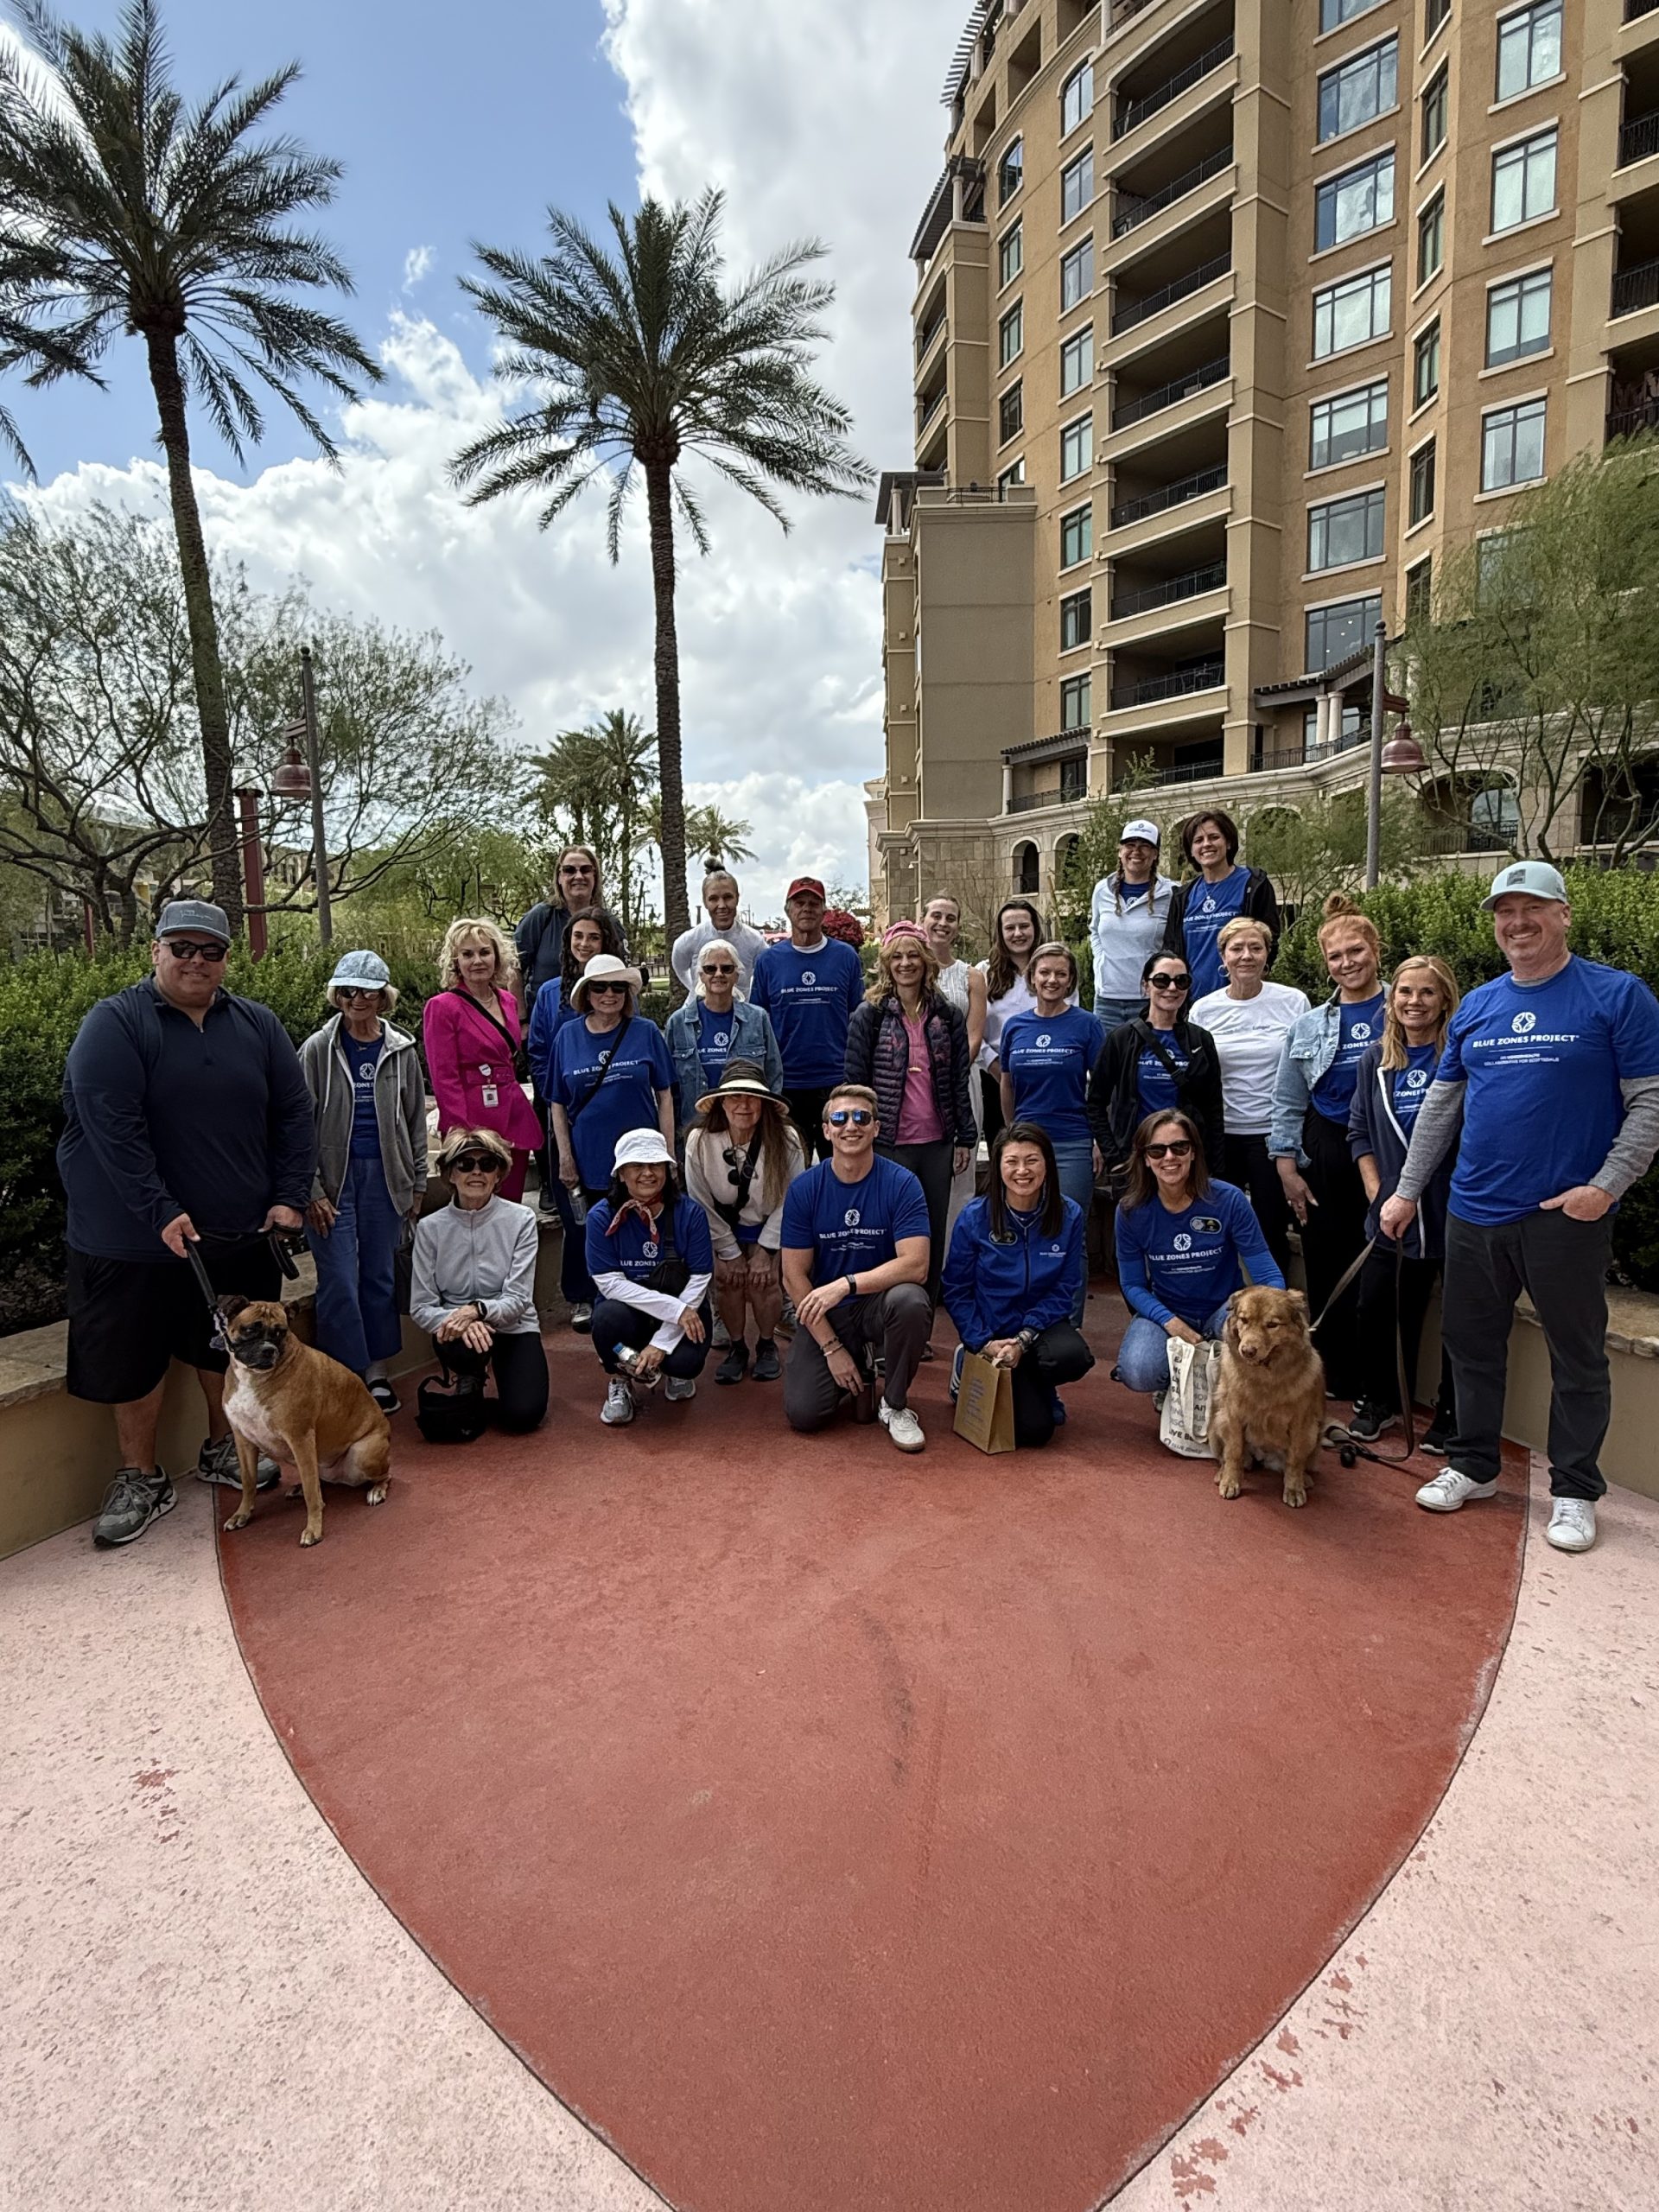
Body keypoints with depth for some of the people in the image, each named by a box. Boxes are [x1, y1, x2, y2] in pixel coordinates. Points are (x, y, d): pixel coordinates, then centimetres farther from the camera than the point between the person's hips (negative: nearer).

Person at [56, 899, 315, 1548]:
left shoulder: (257, 1025, 4)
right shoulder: (115, 1024, -9)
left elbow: (294, 1115, 3)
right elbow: (111, 1127, -18)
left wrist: (289, 1197, -6)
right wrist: (159, 1213, -22)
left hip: (241, 1233, 4)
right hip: (136, 1239, -3)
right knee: (136, 1356, 7)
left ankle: (222, 1450, 35)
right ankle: (141, 1479, 24)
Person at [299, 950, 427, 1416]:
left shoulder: (401, 1050, 4)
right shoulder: (318, 1048, -3)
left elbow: (415, 1121, 10)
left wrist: (417, 1184, 8)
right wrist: (311, 1191, -10)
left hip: (384, 1176, 2)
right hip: (333, 1177, -2)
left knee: (380, 1277, 11)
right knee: (339, 1283, -2)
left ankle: (377, 1372, 23)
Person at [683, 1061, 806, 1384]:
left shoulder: (785, 1139, -27)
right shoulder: (699, 1141, -26)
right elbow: (701, 1205, -15)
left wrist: (765, 1252, -15)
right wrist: (730, 1253, -11)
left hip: (770, 1227, 0)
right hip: (724, 1227, 1)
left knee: (764, 1280, -17)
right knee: (726, 1278, -17)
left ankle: (767, 1345, 10)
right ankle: (736, 1347, 8)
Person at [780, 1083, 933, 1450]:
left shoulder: (901, 1183, -12)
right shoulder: (804, 1188, -8)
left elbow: (915, 1264, -21)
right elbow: (794, 1276, -7)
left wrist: (845, 1284, -32)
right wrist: (832, 1348, -12)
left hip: (880, 1304, -1)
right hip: (825, 1313, 1)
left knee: (909, 1300, -36)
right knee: (803, 1413, -15)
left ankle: (895, 1405, -8)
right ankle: (859, 1371, 21)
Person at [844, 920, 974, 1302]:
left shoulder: (947, 1016, 7)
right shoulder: (868, 1016, -2)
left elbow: (959, 1081, 9)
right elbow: (855, 1082, -1)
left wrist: (965, 1137, 7)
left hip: (937, 1142, 3)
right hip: (889, 1144, -3)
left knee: (934, 1236, 10)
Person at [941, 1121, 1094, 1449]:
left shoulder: (1069, 1216, -9)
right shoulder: (974, 1217, -12)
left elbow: (1064, 1291, -6)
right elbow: (957, 1290, -5)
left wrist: (1023, 1339, -17)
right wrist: (983, 1343, -16)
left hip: (1041, 1325, 2)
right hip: (991, 1333, -1)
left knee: (1073, 1357, -34)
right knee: (1033, 1429, -14)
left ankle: (1033, 1388, 5)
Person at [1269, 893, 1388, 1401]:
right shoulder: (1309, 1025, 10)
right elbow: (1287, 1104, 12)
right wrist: (1288, 1169, 4)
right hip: (1326, 1160, 3)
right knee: (1328, 1273, 7)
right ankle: (1338, 1381, 20)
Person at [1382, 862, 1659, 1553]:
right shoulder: (1476, 1006, 8)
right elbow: (1440, 1104, 12)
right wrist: (1406, 1191, 10)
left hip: (1566, 1215, -4)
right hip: (1474, 1212, 5)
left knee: (1577, 1357, 9)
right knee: (1471, 1344, 14)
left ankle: (1575, 1491, 24)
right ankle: (1473, 1465, 31)